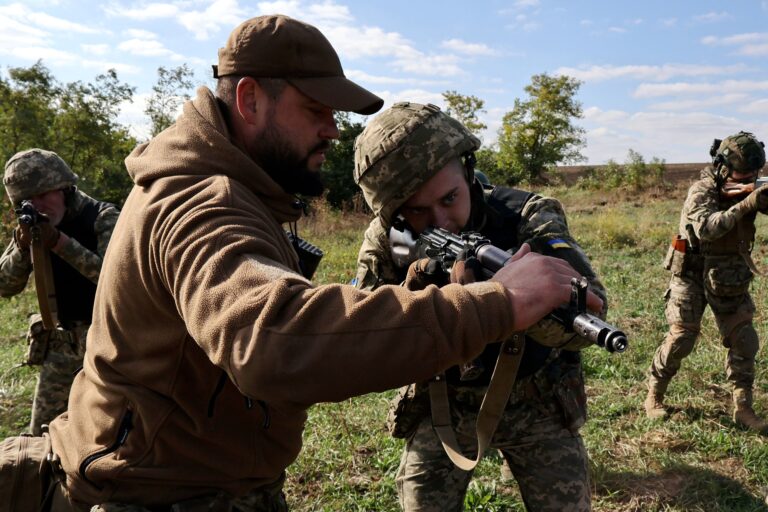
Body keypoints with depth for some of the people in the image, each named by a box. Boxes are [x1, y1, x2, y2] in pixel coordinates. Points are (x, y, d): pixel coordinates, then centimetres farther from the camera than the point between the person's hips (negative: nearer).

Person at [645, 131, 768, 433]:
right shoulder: (701, 192, -16)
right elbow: (707, 227, -32)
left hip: (731, 279, 6)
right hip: (693, 275, -5)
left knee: (744, 340, 2)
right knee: (681, 338, -6)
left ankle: (743, 409, 12)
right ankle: (654, 395, 12)